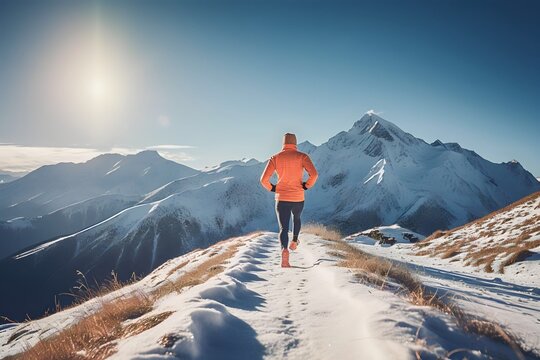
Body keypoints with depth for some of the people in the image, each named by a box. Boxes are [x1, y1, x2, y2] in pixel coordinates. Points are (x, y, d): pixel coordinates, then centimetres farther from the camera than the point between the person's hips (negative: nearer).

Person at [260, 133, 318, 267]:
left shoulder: (275, 158, 1)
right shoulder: (302, 156, -3)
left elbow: (264, 179, -8)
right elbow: (314, 174, -18)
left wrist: (273, 188, 8)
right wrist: (307, 186, -2)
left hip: (281, 198, 0)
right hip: (298, 198, 0)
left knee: (283, 228, 3)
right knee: (297, 218, 32)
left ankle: (284, 250, -21)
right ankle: (294, 241, 29)